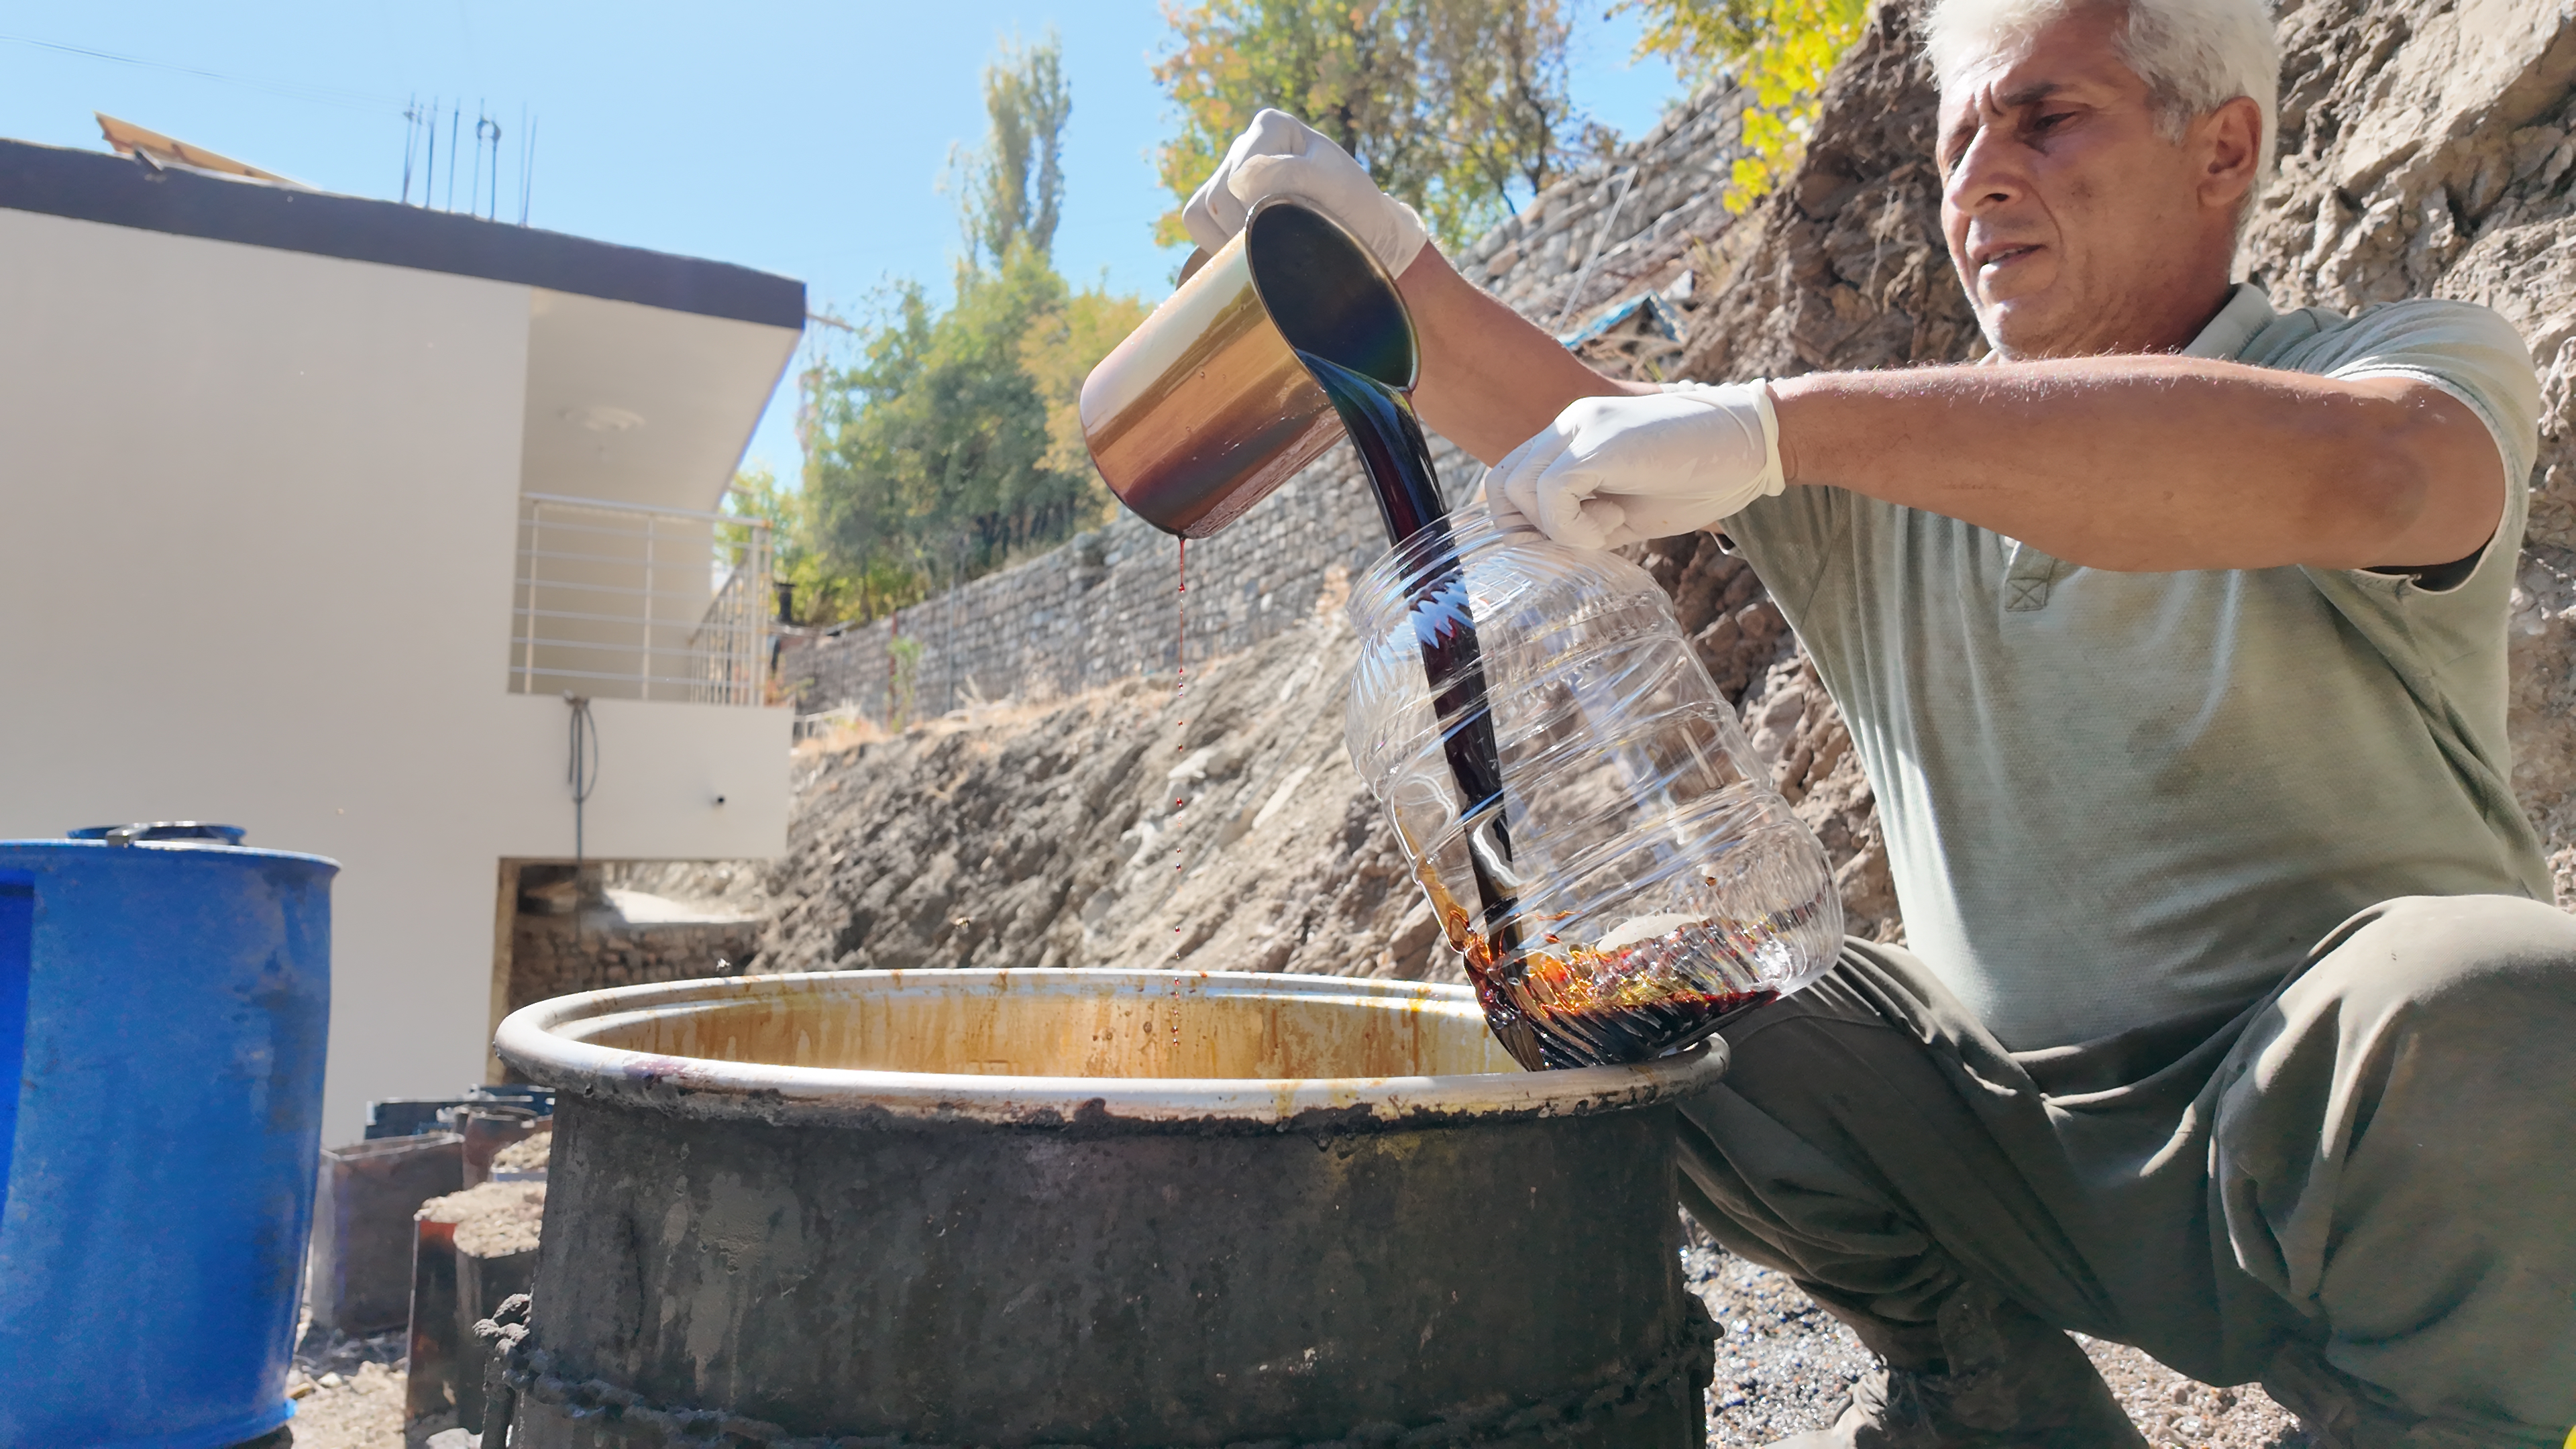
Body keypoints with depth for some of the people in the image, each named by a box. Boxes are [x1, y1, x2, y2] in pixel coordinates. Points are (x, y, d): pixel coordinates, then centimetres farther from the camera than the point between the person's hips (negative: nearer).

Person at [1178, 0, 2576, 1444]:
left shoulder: (2422, 360, -7)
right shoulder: (1891, 461, 7)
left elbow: (2345, 471, -33)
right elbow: (1565, 422, -2)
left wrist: (1784, 421, -40)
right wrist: (1388, 261, -20)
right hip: (2018, 1141, 5)